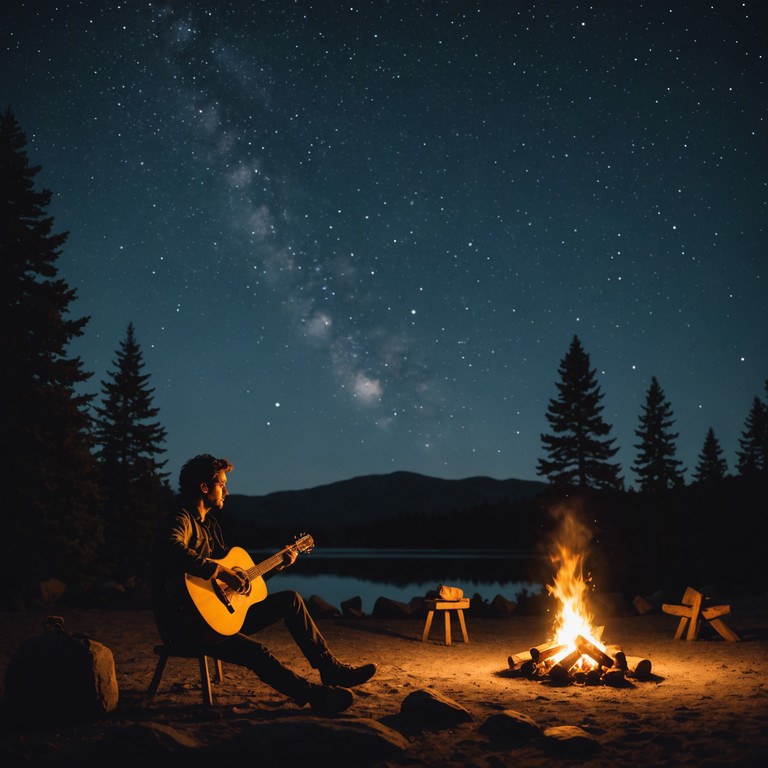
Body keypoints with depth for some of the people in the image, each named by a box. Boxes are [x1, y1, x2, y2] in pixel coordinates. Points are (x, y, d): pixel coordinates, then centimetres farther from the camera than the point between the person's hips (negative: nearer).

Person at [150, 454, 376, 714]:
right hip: (186, 624, -10)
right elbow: (172, 549, -40)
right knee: (256, 652, -29)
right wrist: (222, 572, -36)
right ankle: (315, 695, -12)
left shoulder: (210, 524, 16)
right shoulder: (180, 521, -15)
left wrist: (276, 564, 18)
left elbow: (233, 566, 22)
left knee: (290, 599, 6)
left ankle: (331, 669, 7)